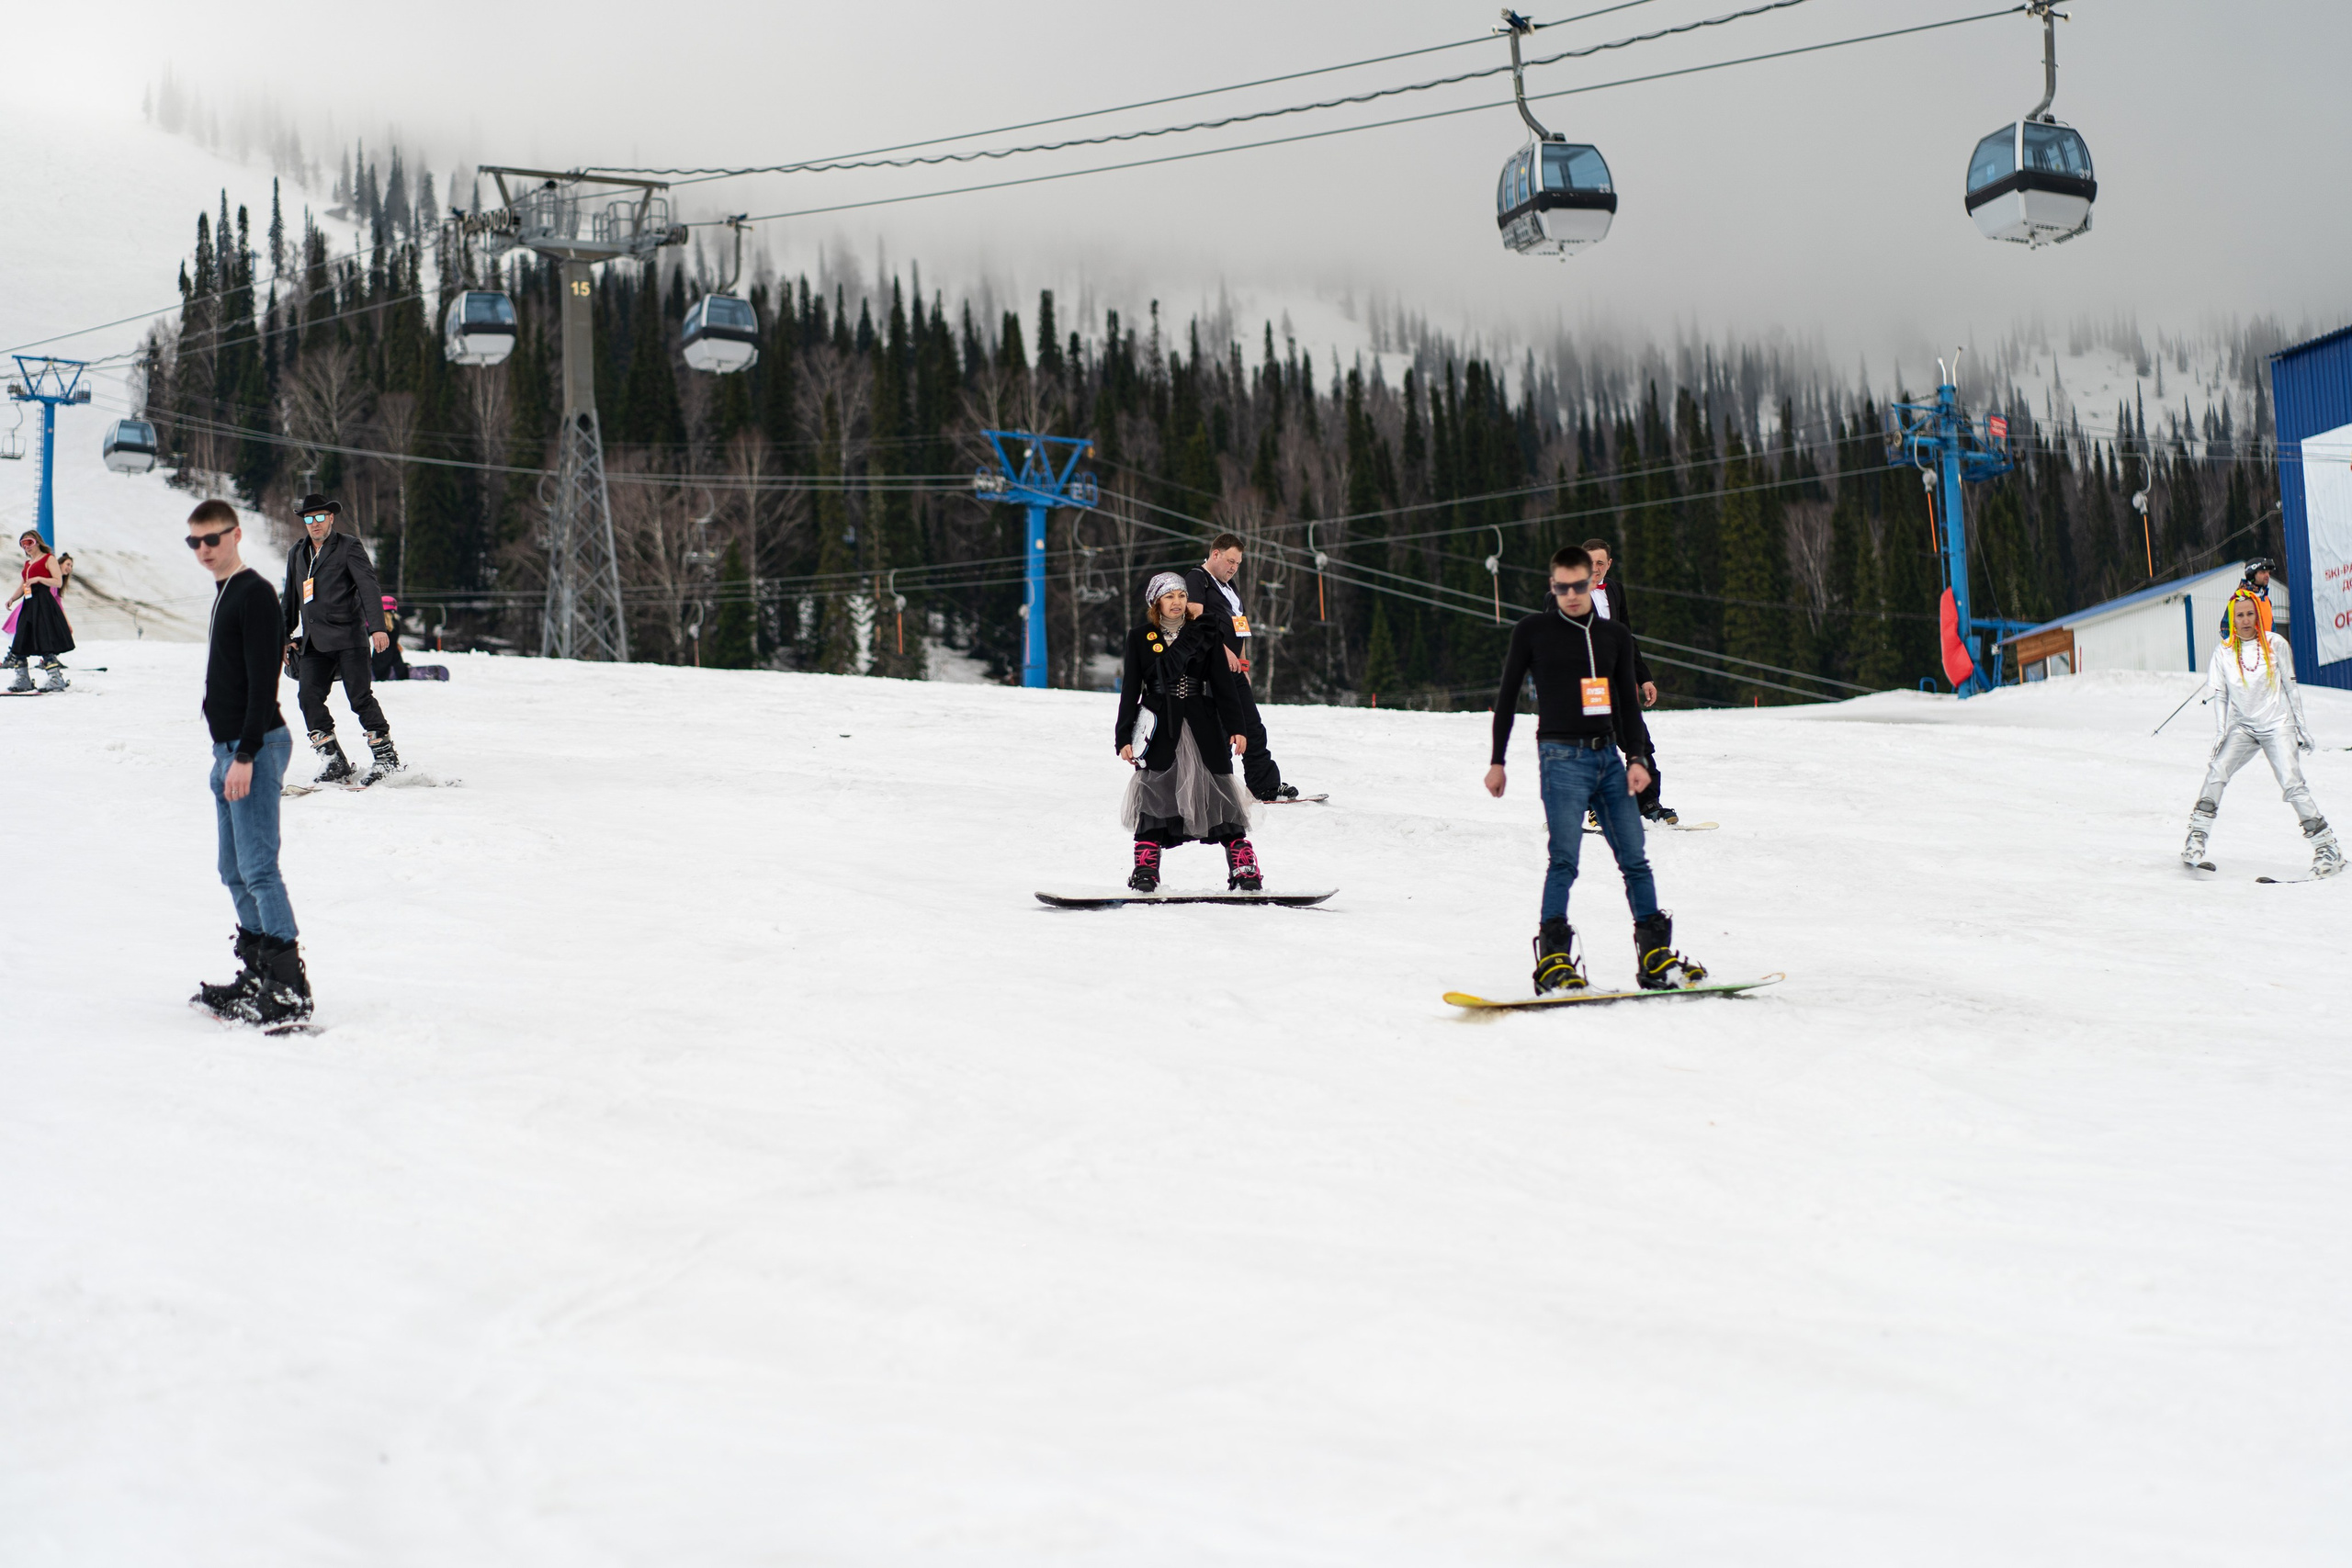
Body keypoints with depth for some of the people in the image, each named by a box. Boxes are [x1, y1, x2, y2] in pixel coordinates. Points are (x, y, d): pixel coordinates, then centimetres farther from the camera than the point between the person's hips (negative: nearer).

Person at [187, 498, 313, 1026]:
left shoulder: (255, 594, -12)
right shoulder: (225, 593, 18)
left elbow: (262, 680, -18)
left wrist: (245, 755, -22)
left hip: (256, 747, -10)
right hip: (230, 749, 10)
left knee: (258, 867, -13)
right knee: (236, 872, 12)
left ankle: (291, 988, -13)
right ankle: (258, 976, 18)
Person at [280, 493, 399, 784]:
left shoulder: (349, 547, 1)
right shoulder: (297, 553, 19)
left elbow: (368, 587, -8)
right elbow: (291, 597, 27)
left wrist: (377, 627, -19)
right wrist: (285, 636, 23)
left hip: (348, 638, -5)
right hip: (313, 643, 5)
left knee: (360, 697, -9)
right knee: (309, 697, -8)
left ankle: (387, 756, -1)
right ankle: (335, 762, -3)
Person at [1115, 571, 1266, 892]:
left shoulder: (1204, 634, 7)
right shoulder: (1140, 638, 6)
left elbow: (1224, 684, 5)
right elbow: (1130, 691, 6)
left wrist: (1235, 727, -4)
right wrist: (1124, 737, -1)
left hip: (1202, 724, 0)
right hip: (1159, 727, 0)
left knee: (1221, 794, -3)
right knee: (1154, 796, -4)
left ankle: (1244, 869, -1)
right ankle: (1145, 870, 1)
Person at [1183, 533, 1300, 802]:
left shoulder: (1228, 586, 24)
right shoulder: (1196, 579, -5)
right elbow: (1197, 618, -20)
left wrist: (1243, 665, 20)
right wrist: (1223, 649, -27)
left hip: (1233, 668, 9)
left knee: (1253, 727, 8)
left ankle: (1267, 786, 11)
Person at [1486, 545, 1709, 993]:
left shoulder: (1615, 636, 15)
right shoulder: (1533, 631, 5)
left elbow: (1628, 704, 17)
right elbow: (1507, 697, 9)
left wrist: (1637, 758, 3)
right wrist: (1497, 761, 6)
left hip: (1609, 755, 4)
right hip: (1562, 756, -4)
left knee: (1635, 858, 1)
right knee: (1565, 858, -16)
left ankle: (1656, 957, 6)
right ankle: (1553, 960, -15)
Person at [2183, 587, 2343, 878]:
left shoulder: (2275, 644, 0)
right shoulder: (2224, 652, 4)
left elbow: (2291, 687, 6)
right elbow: (2218, 694, 5)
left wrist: (2302, 726, 6)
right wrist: (2220, 731, -7)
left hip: (2277, 725, -2)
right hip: (2242, 726, 2)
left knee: (2292, 783, -15)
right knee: (2218, 770, -21)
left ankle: (2327, 846, -7)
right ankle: (2196, 839, -16)